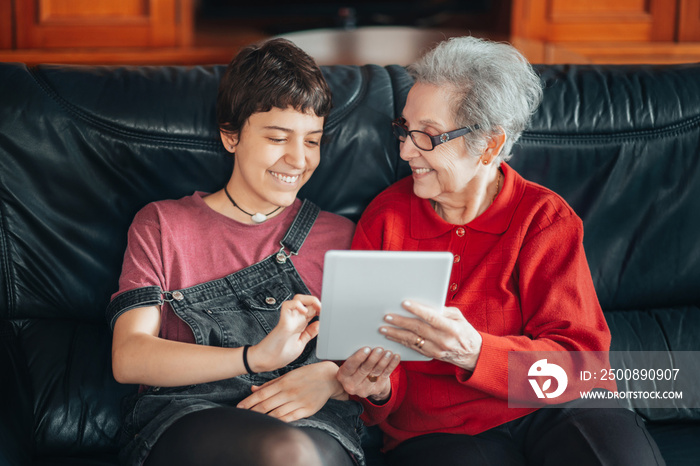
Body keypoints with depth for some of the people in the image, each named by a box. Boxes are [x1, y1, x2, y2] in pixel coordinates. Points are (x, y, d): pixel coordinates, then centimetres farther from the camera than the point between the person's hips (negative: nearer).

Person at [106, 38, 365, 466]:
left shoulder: (340, 236, 20)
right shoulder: (162, 225, 15)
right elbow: (128, 358, 0)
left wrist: (330, 378, -10)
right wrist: (256, 357, -15)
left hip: (314, 422, 1)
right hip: (183, 414, -1)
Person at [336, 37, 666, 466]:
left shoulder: (545, 217, 2)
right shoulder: (385, 218, 8)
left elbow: (581, 358, -7)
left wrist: (475, 352, -25)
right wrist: (379, 387, -15)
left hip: (543, 414, 0)